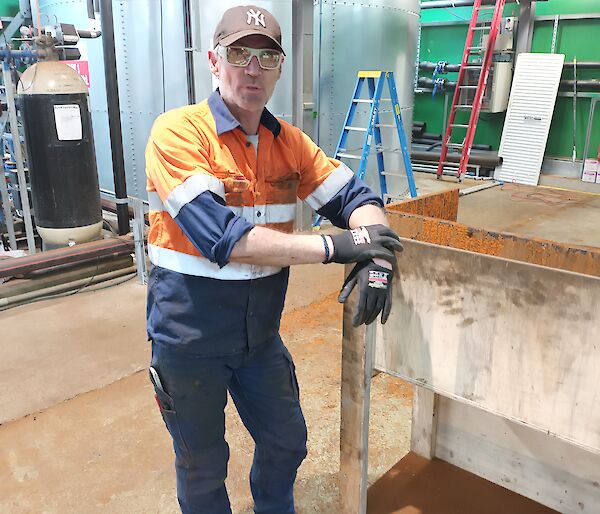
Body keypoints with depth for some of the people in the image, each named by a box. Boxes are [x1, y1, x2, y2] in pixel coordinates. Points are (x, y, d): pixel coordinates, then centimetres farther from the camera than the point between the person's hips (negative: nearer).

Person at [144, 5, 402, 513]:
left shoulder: (289, 141, -2)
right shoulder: (178, 131, -19)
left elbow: (357, 197, -2)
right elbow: (221, 237, -29)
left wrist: (376, 253, -24)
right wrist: (334, 247, -29)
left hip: (260, 332, 5)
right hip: (189, 334, -5)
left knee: (287, 442, 23)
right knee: (203, 466, 17)